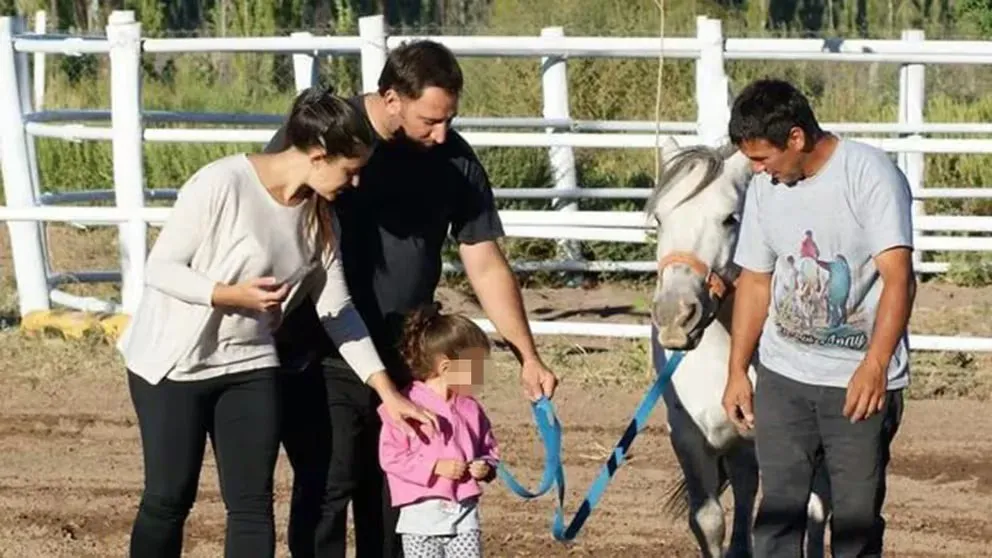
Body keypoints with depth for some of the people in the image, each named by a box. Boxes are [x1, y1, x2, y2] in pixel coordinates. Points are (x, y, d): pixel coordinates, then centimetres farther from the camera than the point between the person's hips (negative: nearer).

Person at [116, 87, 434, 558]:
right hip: (173, 362, -6)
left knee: (253, 504, -1)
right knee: (169, 499, 1)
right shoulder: (222, 184, -22)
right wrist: (235, 295, -31)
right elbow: (160, 269, -17)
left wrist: (388, 392, -1)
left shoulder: (319, 213, 0)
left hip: (250, 364, 6)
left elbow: (337, 308, 4)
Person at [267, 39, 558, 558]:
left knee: (393, 495, 8)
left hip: (405, 360, 4)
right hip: (320, 359, -4)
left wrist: (528, 358, 0)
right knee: (327, 487, -10)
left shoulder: (454, 161, 0)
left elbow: (486, 266, 6)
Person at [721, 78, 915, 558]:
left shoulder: (870, 174, -15)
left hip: (860, 380, -5)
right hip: (783, 375, 5)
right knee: (778, 509, 5)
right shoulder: (765, 187, 4)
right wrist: (737, 370, 10)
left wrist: (875, 366, -33)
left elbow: (898, 278, -22)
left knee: (857, 514, 1)